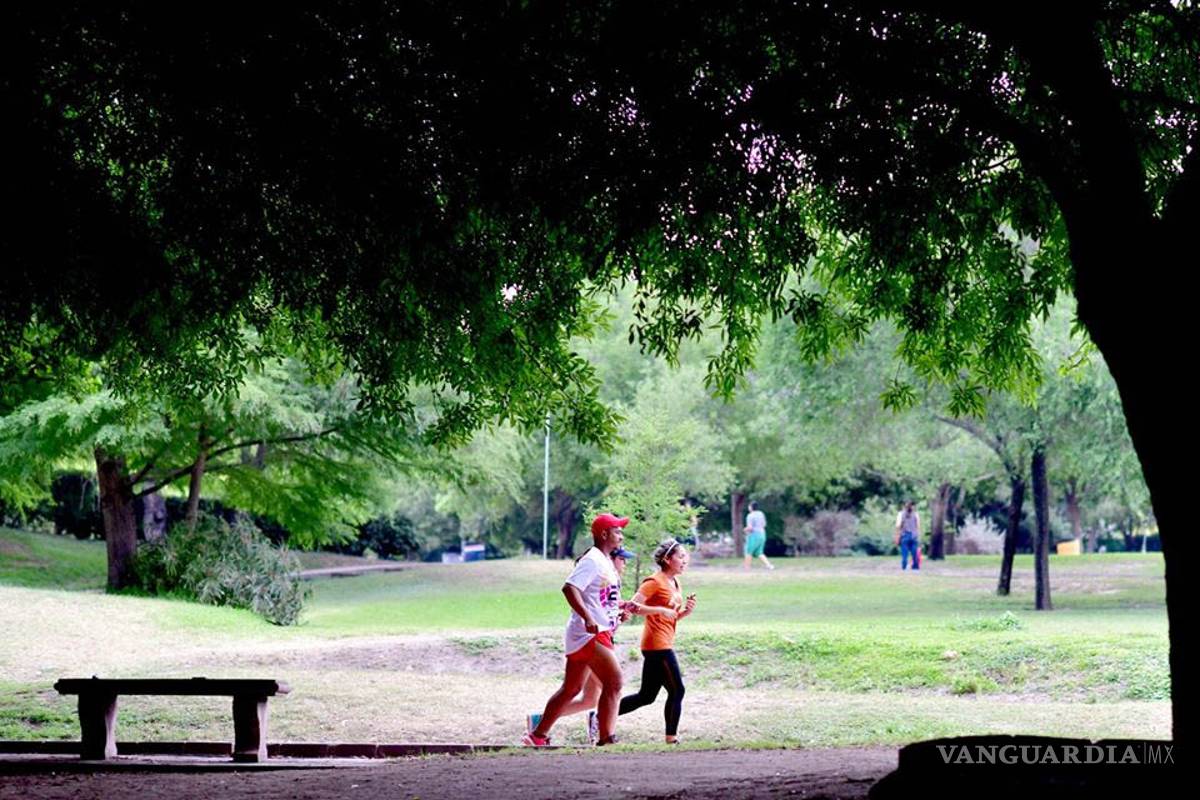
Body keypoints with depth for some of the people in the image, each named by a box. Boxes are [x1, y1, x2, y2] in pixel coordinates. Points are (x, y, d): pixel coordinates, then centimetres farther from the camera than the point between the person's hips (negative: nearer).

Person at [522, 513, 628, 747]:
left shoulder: (606, 562, 18)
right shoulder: (592, 560, -13)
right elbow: (569, 588, -26)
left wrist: (621, 606, 13)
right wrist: (588, 619, -35)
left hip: (598, 633, 10)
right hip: (589, 634, -10)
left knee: (571, 689, 14)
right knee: (614, 682, -13)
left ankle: (538, 735, 20)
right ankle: (606, 740, -12)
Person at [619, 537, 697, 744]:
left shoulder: (675, 584, 17)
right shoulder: (655, 582, -11)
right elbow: (632, 605, -18)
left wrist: (687, 610, 4)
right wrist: (661, 610, -24)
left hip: (664, 645, 9)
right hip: (657, 645, -9)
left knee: (646, 696, 10)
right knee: (677, 691, -5)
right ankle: (672, 736, 1)